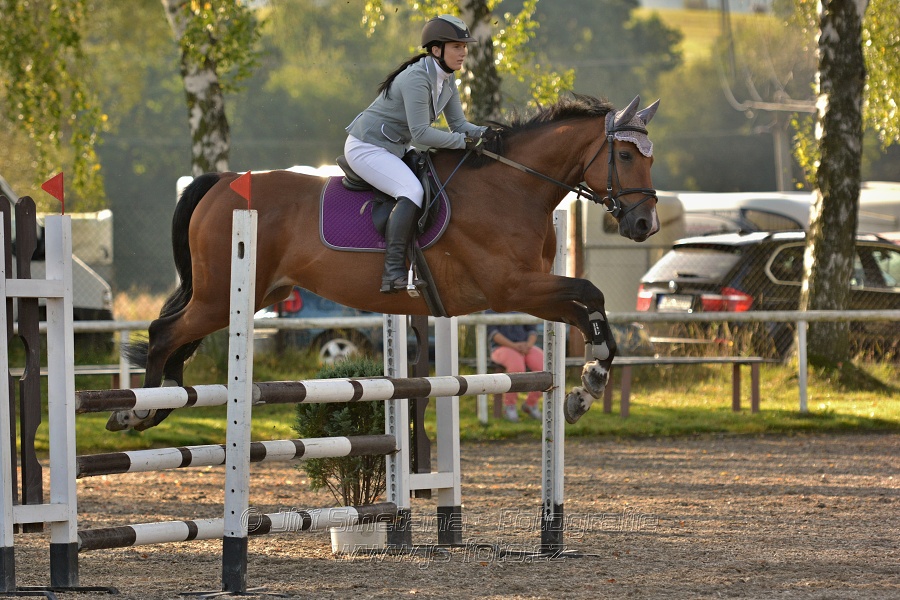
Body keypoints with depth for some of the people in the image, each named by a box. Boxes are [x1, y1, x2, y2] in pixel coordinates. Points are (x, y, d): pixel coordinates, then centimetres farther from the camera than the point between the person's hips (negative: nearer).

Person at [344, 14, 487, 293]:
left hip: (394, 150, 10)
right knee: (412, 191, -28)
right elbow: (420, 133, -30)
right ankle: (394, 272, -30)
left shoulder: (446, 80, 4)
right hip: (365, 147, -10)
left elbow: (459, 124, 5)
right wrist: (465, 141, -28)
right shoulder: (417, 79, -25)